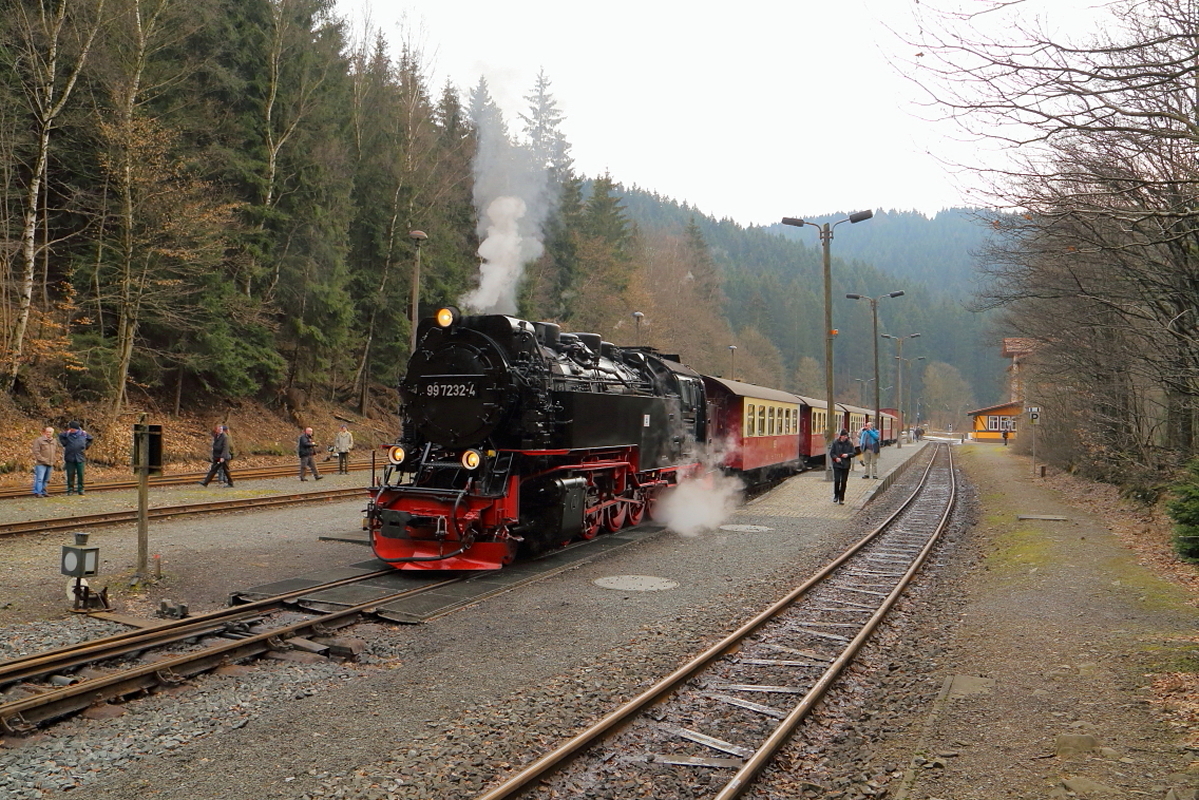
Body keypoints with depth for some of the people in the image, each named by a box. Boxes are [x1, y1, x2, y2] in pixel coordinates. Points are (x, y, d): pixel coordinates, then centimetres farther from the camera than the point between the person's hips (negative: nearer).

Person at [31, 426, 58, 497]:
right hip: (41, 463, -6)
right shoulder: (39, 440, -5)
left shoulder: (55, 441, 14)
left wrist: (54, 459, 10)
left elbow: (57, 451, 23)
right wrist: (42, 459, -14)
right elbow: (36, 451, -10)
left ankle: (43, 492, 16)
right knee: (39, 478, -9)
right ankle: (37, 492, -8)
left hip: (50, 464, 6)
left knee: (46, 479, 10)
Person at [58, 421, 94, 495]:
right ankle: (70, 489, 10)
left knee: (80, 475, 1)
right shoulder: (67, 434, 2)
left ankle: (80, 489, 9)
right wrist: (64, 443, 10)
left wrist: (86, 446, 11)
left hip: (80, 458, 0)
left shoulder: (83, 434, 2)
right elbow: (60, 436, 22)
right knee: (70, 475, 2)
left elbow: (90, 439, 22)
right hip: (70, 458, 0)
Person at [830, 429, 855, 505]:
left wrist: (848, 455, -16)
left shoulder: (850, 444, 3)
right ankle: (836, 495, 16)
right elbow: (831, 453, 2)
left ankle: (841, 499, 13)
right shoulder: (835, 443, -1)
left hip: (846, 465, 1)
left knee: (844, 482, 3)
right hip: (837, 465, -1)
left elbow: (853, 453, 5)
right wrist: (836, 458, -16)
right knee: (837, 480, -8)